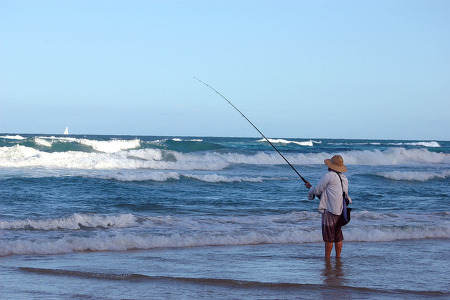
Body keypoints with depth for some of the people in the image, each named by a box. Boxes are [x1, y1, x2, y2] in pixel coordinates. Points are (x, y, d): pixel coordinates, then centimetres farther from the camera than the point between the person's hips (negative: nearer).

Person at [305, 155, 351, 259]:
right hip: (341, 210, 7)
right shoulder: (344, 178, 15)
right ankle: (338, 257, 15)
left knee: (328, 235, -1)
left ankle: (327, 258, 2)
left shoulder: (328, 176, -9)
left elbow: (317, 191, -3)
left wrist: (310, 187, 19)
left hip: (330, 210, -7)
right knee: (338, 235, 12)